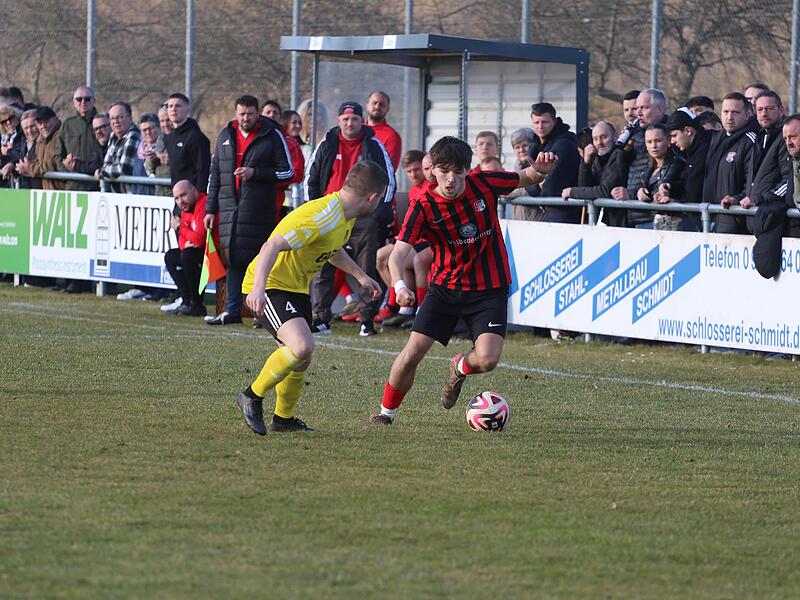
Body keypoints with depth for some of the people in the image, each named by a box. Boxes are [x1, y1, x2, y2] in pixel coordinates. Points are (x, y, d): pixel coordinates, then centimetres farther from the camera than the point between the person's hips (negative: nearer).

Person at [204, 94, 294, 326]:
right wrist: (211, 209, 14)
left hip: (259, 210, -5)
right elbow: (215, 174, 20)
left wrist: (255, 173, -12)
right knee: (233, 260, 5)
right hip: (229, 209, 5)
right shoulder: (226, 135, 15)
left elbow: (287, 172, -1)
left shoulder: (272, 136, 1)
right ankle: (233, 310, 10)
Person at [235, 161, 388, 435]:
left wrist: (361, 275, 31)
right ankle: (253, 397, -9)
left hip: (297, 288, 10)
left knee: (300, 359, 16)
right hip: (270, 285, -10)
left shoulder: (347, 215, 5)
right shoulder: (320, 217, -27)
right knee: (302, 346, -27)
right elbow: (272, 246, -34)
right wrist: (258, 289, -44)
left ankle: (284, 419, 35)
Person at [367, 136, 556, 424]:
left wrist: (539, 171, -17)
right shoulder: (424, 207, -15)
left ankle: (460, 368, 20)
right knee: (412, 354, -10)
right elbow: (399, 252, -22)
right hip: (444, 288, 0)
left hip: (489, 289, 0)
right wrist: (400, 285, -43)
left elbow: (527, 179, 7)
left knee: (487, 360, -18)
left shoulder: (484, 184, -10)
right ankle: (385, 414, 12)